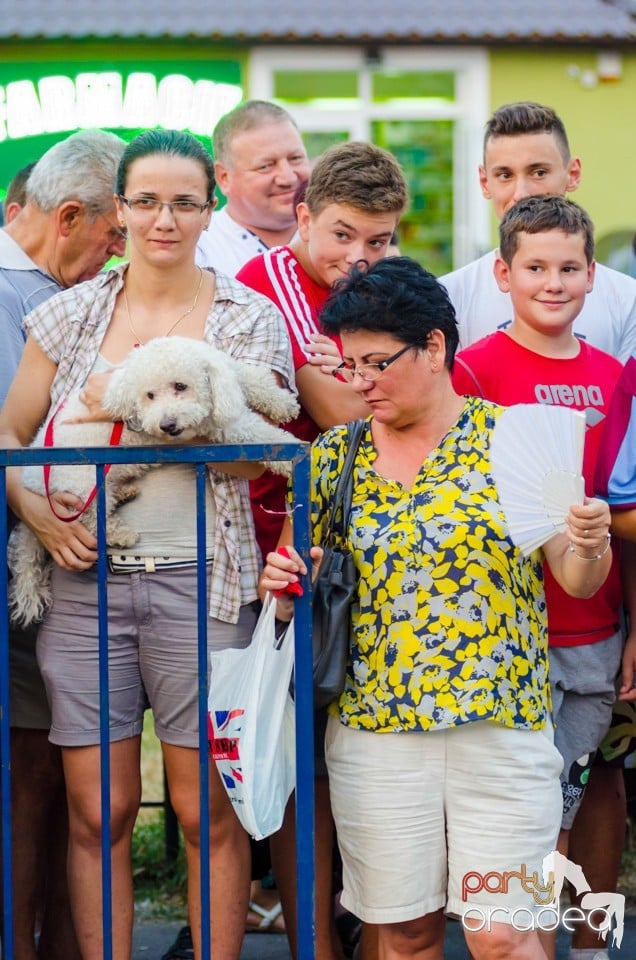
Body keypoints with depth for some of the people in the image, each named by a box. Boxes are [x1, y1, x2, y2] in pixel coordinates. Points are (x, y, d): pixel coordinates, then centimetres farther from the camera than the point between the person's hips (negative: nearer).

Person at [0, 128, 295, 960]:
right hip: (85, 578, 2)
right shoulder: (71, 314, 9)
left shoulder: (251, 320, 4)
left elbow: (250, 457, -5)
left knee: (208, 812, 1)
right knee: (97, 812, 3)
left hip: (201, 582, -2)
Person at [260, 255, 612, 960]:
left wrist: (591, 546, -24)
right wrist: (284, 587, -7)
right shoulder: (334, 455, 6)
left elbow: (577, 581, -2)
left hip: (501, 724, -2)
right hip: (374, 729, 2)